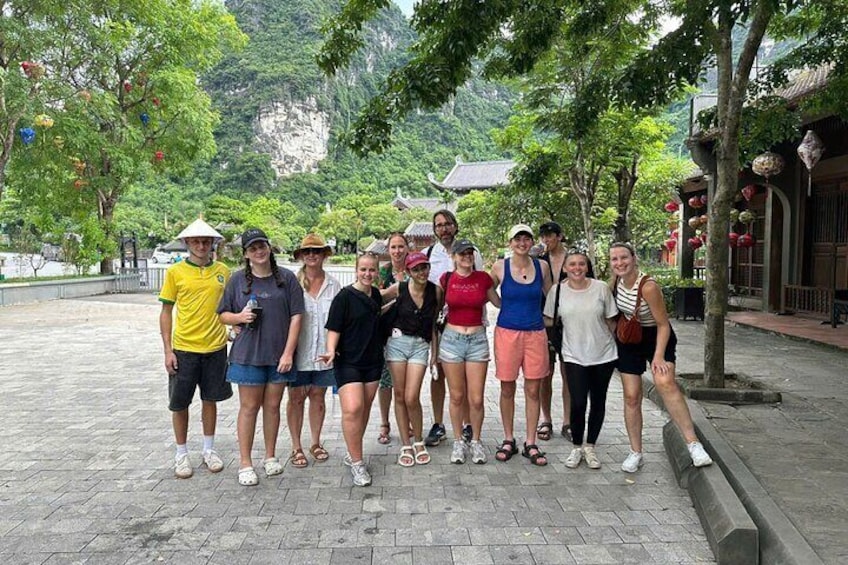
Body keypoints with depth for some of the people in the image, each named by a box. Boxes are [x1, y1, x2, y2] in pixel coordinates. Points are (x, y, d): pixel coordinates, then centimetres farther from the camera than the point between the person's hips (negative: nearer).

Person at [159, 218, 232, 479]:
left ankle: (209, 450, 29)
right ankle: (181, 454, 24)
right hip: (183, 348, -2)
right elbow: (166, 312, -1)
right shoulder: (175, 272, -3)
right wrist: (167, 350, -5)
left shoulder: (223, 271, 3)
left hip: (215, 347, 2)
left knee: (210, 399, 13)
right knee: (180, 402, 7)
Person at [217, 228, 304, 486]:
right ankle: (245, 463, 16)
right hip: (248, 354, -1)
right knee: (249, 407, 5)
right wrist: (239, 317, -14)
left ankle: (270, 457, 28)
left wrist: (288, 353, -8)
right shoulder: (238, 279, 1)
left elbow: (295, 316, -2)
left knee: (272, 406, 12)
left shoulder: (286, 278, 0)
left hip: (279, 355, 1)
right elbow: (223, 315, 9)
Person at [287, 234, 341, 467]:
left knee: (318, 397, 14)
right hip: (298, 352, -2)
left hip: (324, 352, 2)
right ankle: (296, 447, 21)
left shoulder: (333, 284, 1)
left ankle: (316, 443, 29)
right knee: (296, 398, 8)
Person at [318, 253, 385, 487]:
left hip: (373, 360, 7)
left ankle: (353, 453, 27)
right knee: (352, 409, -18)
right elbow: (334, 328, -12)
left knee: (365, 409, 11)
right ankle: (357, 463, -5)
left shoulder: (376, 295, 9)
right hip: (348, 362, -6)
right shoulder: (344, 296, -10)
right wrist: (331, 351, -24)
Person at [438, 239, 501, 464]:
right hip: (451, 339, 0)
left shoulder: (483, 278, 1)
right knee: (457, 397, 7)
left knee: (476, 399, 0)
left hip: (477, 340, 0)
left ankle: (475, 441, 20)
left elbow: (499, 302, 15)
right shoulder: (447, 279, 1)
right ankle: (458, 442, 23)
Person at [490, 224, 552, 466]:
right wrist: (508, 307, 9)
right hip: (507, 333, -1)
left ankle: (531, 444, 16)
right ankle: (508, 440, 22)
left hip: (536, 333, 2)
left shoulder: (542, 266, 4)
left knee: (533, 390, 5)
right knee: (507, 389, 7)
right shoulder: (500, 267, -2)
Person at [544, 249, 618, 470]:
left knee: (598, 402, 10)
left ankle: (590, 447, 27)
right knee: (578, 403, -8)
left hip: (603, 354, 1)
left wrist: (618, 344, 8)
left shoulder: (601, 288, -4)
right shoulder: (557, 291, -3)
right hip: (574, 356, -1)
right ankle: (576, 447, 15)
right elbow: (548, 320, 8)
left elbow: (611, 321, 5)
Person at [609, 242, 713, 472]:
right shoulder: (616, 280, -7)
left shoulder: (648, 287, -25)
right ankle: (635, 453, 16)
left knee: (665, 382, -30)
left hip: (656, 337, -5)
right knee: (631, 396, 3)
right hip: (628, 341, 5)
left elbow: (663, 325, -19)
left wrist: (658, 356, -25)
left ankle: (693, 443, -27)